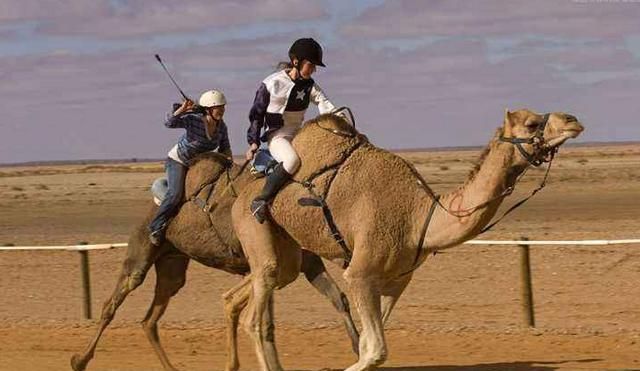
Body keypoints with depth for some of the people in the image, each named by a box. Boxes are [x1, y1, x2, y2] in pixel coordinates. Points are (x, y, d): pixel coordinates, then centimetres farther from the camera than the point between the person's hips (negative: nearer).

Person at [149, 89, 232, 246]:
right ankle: (156, 228, -16)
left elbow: (225, 148, 5)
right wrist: (182, 110, -52)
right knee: (175, 194, -23)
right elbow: (170, 123, -40)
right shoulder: (194, 120, -27)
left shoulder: (221, 127, -9)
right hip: (177, 161, -7)